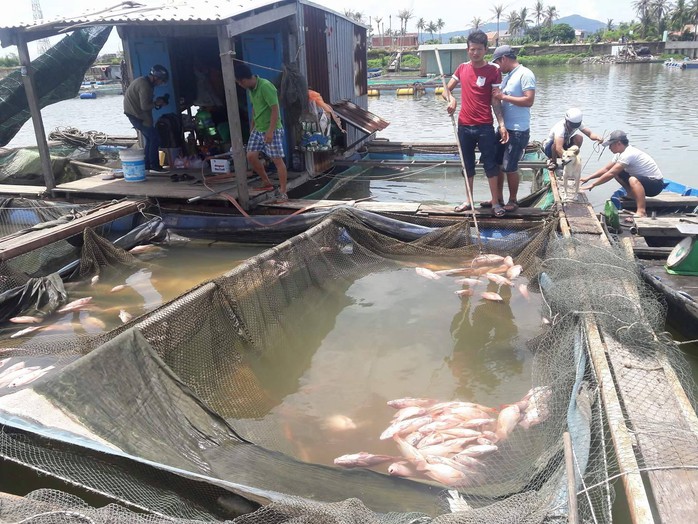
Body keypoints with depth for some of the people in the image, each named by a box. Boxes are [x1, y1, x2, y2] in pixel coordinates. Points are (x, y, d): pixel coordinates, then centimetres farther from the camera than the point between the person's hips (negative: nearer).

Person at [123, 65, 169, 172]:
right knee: (154, 138, -5)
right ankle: (154, 165, 0)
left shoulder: (143, 81, 13)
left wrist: (156, 102, 6)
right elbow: (145, 106, -25)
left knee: (149, 138, 14)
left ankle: (147, 165, 18)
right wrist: (156, 103, -9)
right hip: (137, 115, -10)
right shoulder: (145, 85, -20)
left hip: (134, 114, 10)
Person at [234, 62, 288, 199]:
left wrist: (270, 131, -24)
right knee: (251, 156, 4)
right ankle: (267, 183, 19)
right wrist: (252, 127, 22)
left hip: (272, 130, -9)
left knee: (277, 160, -5)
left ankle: (283, 192, 1)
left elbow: (275, 109, -22)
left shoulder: (265, 86, -21)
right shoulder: (251, 89, 6)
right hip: (258, 129, 9)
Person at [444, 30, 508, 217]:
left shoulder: (493, 70, -4)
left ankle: (495, 202, 10)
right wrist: (451, 99, -11)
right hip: (464, 126, 4)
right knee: (467, 165, 12)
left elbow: (495, 101, -4)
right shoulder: (462, 68, 7)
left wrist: (502, 124, -13)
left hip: (485, 127, -4)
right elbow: (447, 89, 13)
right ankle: (469, 201, 24)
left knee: (490, 165, 1)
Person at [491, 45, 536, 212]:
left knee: (510, 167, -1)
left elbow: (529, 101, -21)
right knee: (496, 163, 13)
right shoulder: (507, 76, 13)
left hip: (518, 131, -9)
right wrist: (496, 96, 1)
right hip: (503, 128, 9)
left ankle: (513, 200, 16)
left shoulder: (525, 74, -12)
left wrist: (503, 96, -20)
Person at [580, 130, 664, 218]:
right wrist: (588, 178, 1)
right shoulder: (621, 154, 4)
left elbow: (610, 174, -28)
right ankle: (639, 199, 10)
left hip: (656, 184, -10)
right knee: (617, 173, 8)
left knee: (633, 180, -38)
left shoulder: (628, 154, -26)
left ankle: (641, 211, -39)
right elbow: (606, 169, 9)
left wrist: (592, 185, -23)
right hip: (644, 178, 10)